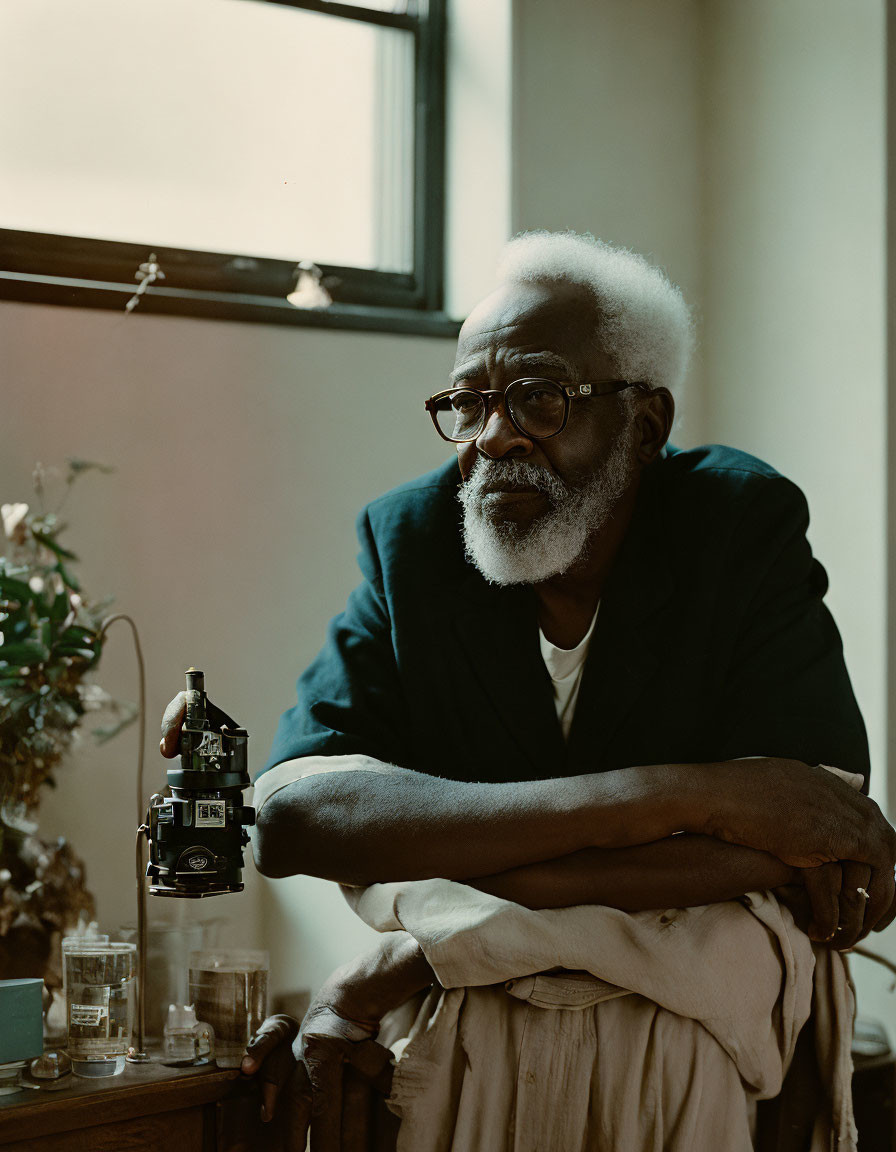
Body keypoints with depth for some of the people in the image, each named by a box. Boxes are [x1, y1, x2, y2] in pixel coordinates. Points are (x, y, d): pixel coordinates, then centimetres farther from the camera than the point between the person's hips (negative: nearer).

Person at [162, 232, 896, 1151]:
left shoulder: (746, 522, -5)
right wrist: (681, 795, -25)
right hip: (469, 1041, 1)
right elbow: (292, 815, -18)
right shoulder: (411, 539, -1)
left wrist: (421, 945, -24)